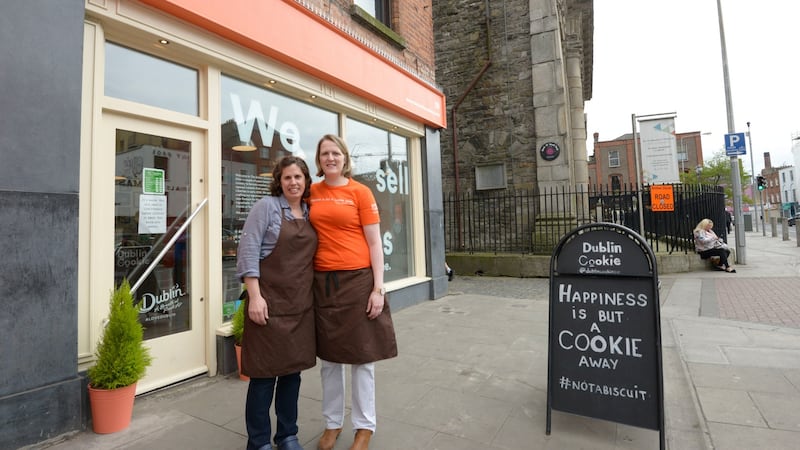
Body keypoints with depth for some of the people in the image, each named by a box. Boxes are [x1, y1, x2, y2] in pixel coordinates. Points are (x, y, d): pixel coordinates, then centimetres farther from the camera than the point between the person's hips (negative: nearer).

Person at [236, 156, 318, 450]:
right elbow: (248, 252, -11)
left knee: (293, 369, 14)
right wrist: (255, 296, -17)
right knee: (265, 372, 4)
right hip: (270, 301, -5)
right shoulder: (266, 206, -4)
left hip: (301, 304, 6)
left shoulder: (310, 213, 11)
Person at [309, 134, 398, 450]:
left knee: (361, 356, 8)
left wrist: (378, 288, -9)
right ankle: (332, 423, 34)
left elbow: (374, 243, -4)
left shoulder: (360, 192, -3)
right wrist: (307, 280, 6)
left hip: (358, 280, -3)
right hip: (322, 281, 4)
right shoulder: (313, 193, 8)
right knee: (328, 357, 14)